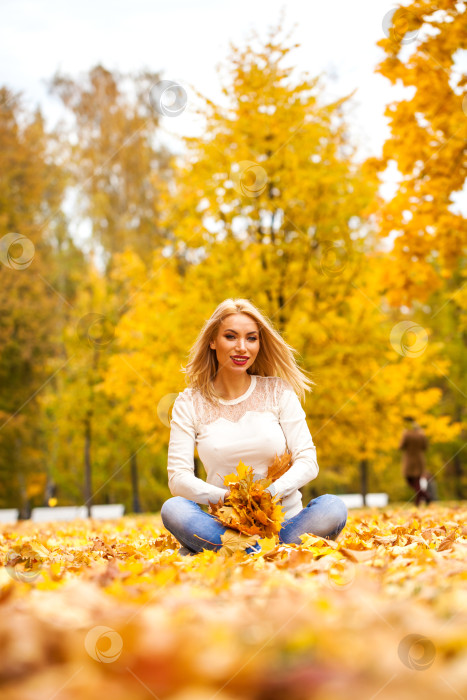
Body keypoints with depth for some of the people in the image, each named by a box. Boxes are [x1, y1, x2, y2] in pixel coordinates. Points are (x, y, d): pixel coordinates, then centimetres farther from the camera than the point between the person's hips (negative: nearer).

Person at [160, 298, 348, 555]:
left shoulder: (279, 392, 6)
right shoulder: (189, 403, 4)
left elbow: (307, 461, 0)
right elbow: (178, 477, -4)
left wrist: (273, 492, -20)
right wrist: (226, 498, -23)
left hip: (285, 521, 1)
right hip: (226, 525, -1)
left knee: (333, 507, -29)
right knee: (173, 509, -29)